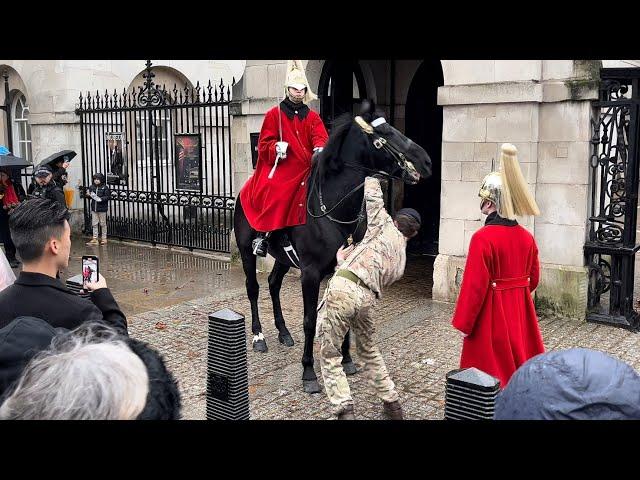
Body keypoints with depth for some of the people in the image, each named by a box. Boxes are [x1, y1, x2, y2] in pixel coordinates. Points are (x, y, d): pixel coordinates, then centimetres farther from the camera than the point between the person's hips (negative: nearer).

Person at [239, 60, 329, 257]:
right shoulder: (274, 114, 9)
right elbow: (264, 144, 5)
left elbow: (320, 136, -1)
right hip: (280, 167, -3)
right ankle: (262, 235, -17)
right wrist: (276, 147, -17)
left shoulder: (312, 117, 16)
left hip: (305, 168, 3)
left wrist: (320, 148, -24)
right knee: (273, 196, -25)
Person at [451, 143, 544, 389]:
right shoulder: (526, 237, 0)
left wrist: (463, 323, -10)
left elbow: (474, 286, -20)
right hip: (520, 311, 6)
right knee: (520, 359, 20)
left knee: (490, 369, 7)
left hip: (491, 312, -6)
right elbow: (533, 279, 9)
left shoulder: (483, 238, -21)